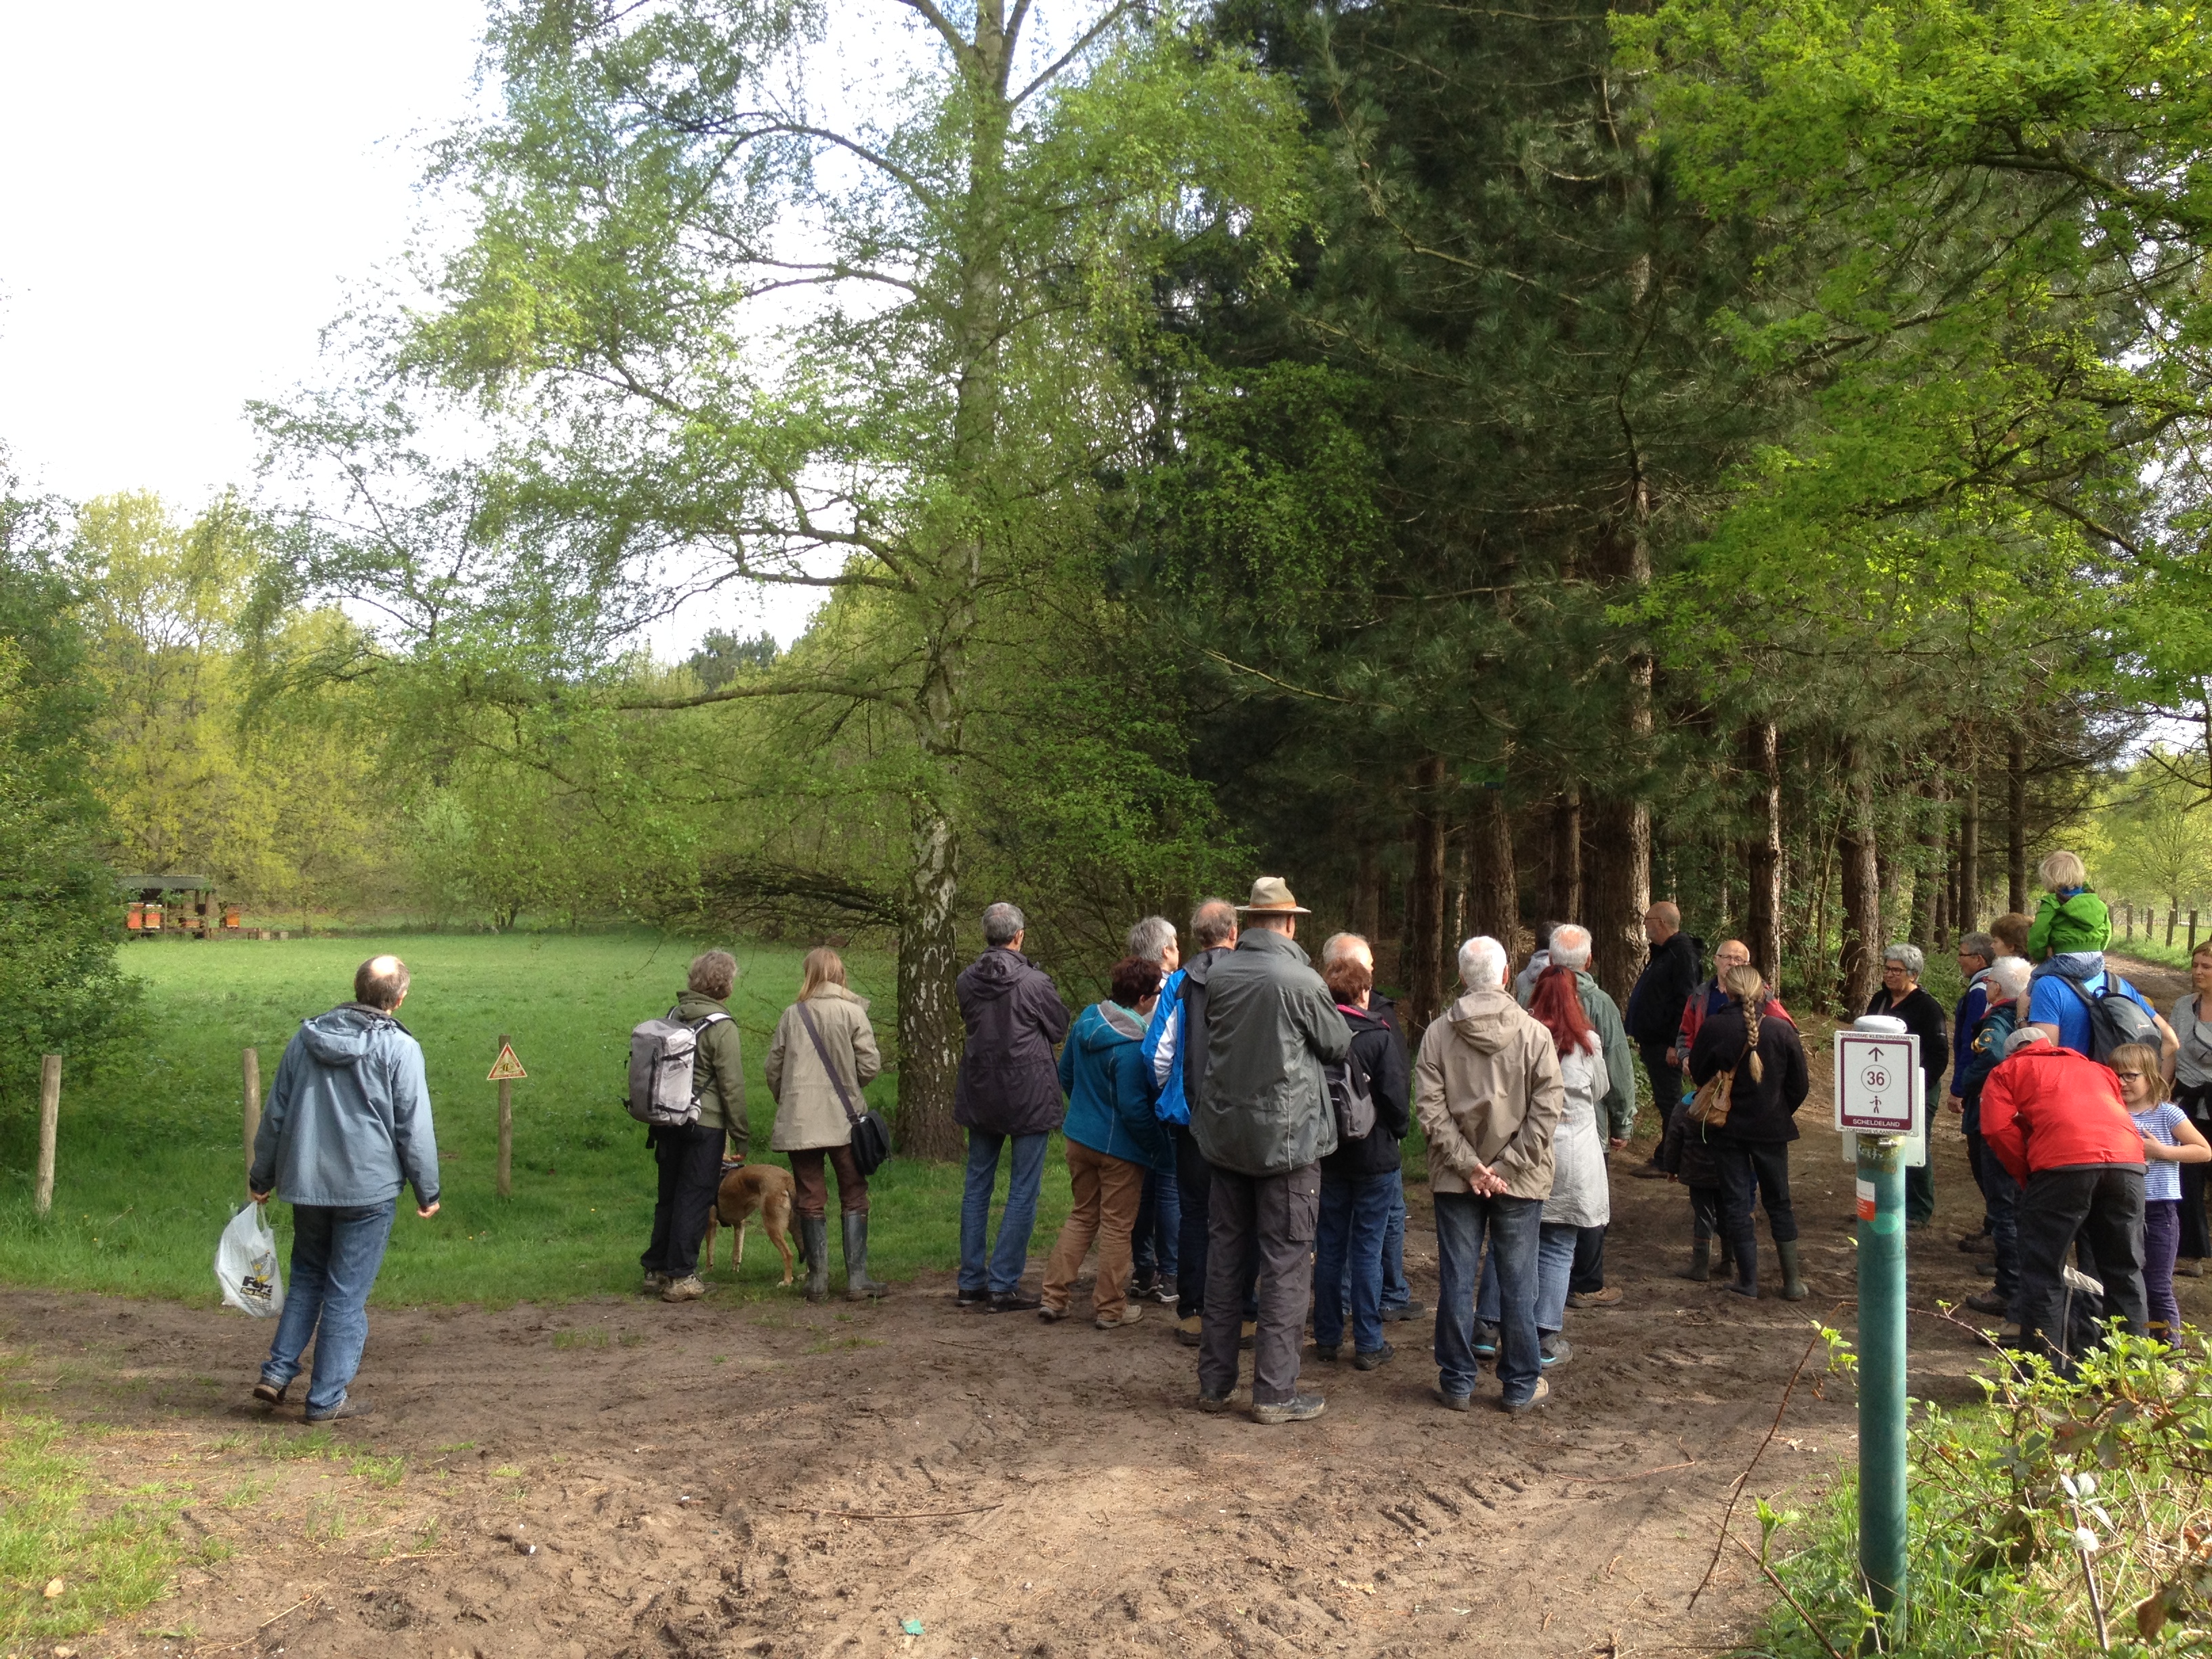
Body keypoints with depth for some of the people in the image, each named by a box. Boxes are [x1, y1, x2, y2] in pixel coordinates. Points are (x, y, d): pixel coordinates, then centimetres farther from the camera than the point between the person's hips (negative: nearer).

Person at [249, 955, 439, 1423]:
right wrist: (428, 1192, 2)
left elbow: (275, 1114, 12)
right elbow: (415, 1128, -8)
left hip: (305, 1184, 5)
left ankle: (277, 1373, 14)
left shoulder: (305, 1039, 6)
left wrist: (261, 1177, 22)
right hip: (368, 1188, -5)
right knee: (347, 1292, 3)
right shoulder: (399, 1048, -10)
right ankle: (327, 1398, 8)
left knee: (306, 1279, 22)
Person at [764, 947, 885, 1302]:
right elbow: (870, 1065, -8)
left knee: (810, 1199, 8)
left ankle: (817, 1279, 9)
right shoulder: (852, 1011, -5)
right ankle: (857, 1279, 4)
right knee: (854, 1197, 7)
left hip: (799, 1122, 2)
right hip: (842, 1120, -2)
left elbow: (773, 1067, 5)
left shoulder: (792, 1015, 2)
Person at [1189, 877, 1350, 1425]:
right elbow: (1338, 1044, 0)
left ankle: (1214, 1383, 20)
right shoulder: (1299, 981, -15)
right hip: (1286, 1135, -5)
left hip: (1225, 1133, 5)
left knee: (1224, 1255, 14)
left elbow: (1196, 1050, 8)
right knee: (1287, 1261, 3)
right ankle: (1274, 1391, 5)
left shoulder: (1213, 975, -2)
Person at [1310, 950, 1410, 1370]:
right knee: (1367, 1251, 3)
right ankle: (1368, 1344, 8)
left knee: (1329, 1248, 12)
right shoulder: (1379, 1035, -13)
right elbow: (1396, 1094, -15)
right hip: (1375, 1155, -3)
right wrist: (1398, 1130, 4)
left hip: (1327, 1156, 3)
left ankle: (1327, 1337, 19)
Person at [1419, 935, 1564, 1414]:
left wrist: (1468, 1164, -7)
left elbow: (1430, 1107, -8)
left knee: (1456, 1280, 8)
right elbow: (1548, 1106, -11)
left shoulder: (1438, 1032, -3)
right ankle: (1521, 1385, 17)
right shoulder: (1535, 1034, -6)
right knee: (1518, 1282, 8)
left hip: (1456, 1178, 1)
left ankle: (1457, 1383, 15)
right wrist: (1507, 1167, -9)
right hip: (1521, 1182, -1)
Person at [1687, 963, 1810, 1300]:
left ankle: (1748, 1279, 11)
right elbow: (1799, 1085, -3)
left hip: (1727, 1128, -1)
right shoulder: (1782, 1030, -13)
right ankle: (1792, 1281, 16)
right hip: (1771, 1129, 1)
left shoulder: (1713, 1028, -16)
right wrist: (1781, 1113, 14)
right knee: (1778, 1201, 14)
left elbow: (1697, 1074, -2)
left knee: (1735, 1201, 9)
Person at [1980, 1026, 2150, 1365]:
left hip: (2063, 1162, -4)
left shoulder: (2007, 1071, 21)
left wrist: (2026, 1175, 15)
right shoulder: (2097, 1069, 35)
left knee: (2044, 1268, 6)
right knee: (2124, 1268, 16)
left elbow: (1998, 1129, 5)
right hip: (2128, 1160, 4)